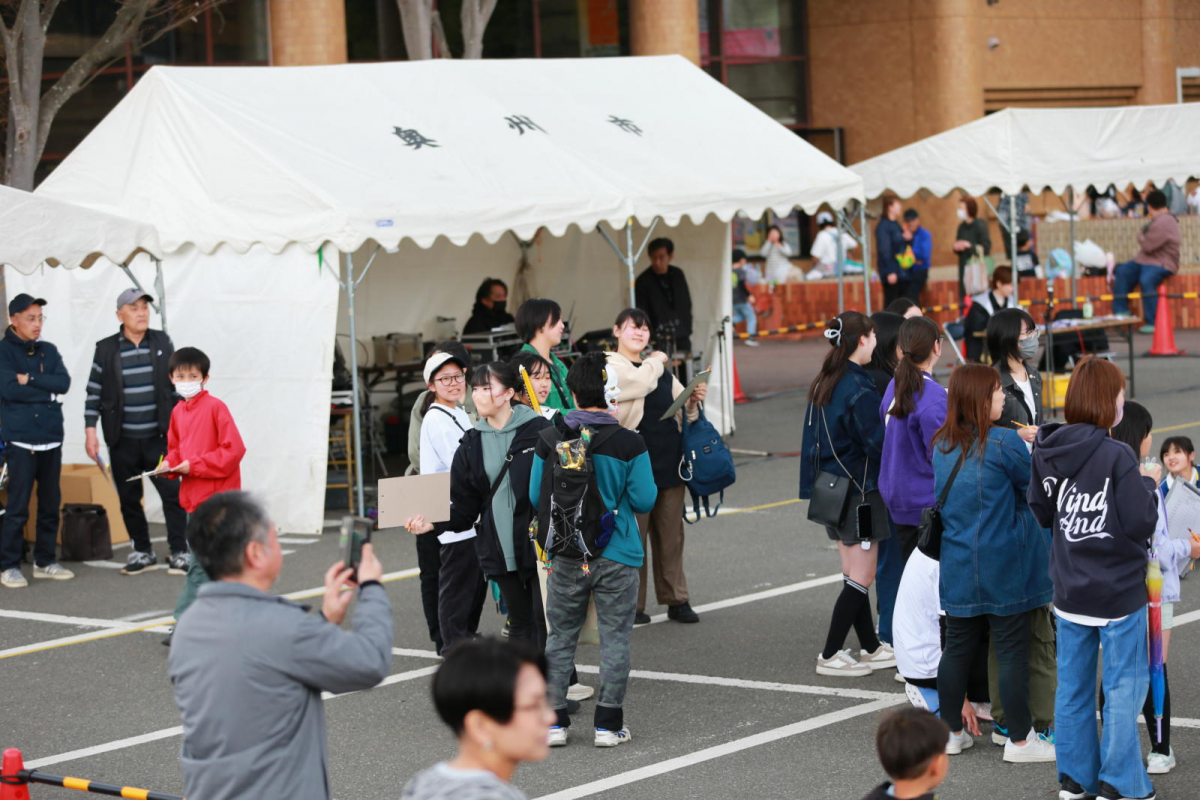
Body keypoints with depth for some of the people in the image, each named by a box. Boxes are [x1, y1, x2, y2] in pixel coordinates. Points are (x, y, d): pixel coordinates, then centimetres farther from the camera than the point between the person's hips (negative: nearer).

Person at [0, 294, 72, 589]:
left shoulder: (49, 351, 12)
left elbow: (64, 383, -1)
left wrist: (30, 380, -11)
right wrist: (47, 392, -7)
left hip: (51, 438, 5)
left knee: (51, 504, 9)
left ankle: (45, 561, 19)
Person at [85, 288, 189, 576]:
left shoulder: (162, 342, 3)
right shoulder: (106, 349, 0)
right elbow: (94, 393, 3)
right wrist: (90, 431, -3)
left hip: (159, 437, 0)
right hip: (123, 441, 0)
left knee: (172, 492, -8)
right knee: (129, 498, 8)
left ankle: (179, 552, -1)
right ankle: (142, 552, 21)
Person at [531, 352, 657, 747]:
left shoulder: (550, 440, -4)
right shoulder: (629, 443, -12)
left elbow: (535, 497, 3)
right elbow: (644, 500, -9)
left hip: (566, 555, 2)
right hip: (616, 556, -2)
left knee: (560, 638, 13)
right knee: (615, 639, 7)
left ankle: (554, 720, 13)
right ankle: (608, 724, 9)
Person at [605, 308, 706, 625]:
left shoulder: (661, 369, 19)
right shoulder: (611, 367, -2)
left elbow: (682, 411, 24)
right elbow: (639, 383, -22)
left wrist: (693, 400, 1)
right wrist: (655, 361, -2)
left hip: (669, 463, 6)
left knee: (671, 535, 9)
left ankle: (676, 599, 16)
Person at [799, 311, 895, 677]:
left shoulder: (824, 385, 8)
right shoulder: (859, 390, -19)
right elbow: (877, 443, -19)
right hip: (859, 490, -9)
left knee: (853, 575, 15)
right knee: (861, 578, -1)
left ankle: (871, 648, 23)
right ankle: (830, 656, 1)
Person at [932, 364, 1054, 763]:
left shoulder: (942, 446, 6)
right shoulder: (1004, 442, -15)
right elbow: (1034, 487, -5)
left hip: (957, 567, 6)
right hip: (1003, 567, -6)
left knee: (958, 647, 14)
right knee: (1013, 651, 2)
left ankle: (950, 731, 21)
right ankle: (1020, 739, 7)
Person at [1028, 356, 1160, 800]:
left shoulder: (1047, 452, -2)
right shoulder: (1117, 456, -20)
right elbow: (1142, 523, -18)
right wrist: (1148, 483, -3)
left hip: (1069, 592, 6)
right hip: (1118, 592, -6)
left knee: (1073, 684, 15)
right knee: (1124, 685, 5)